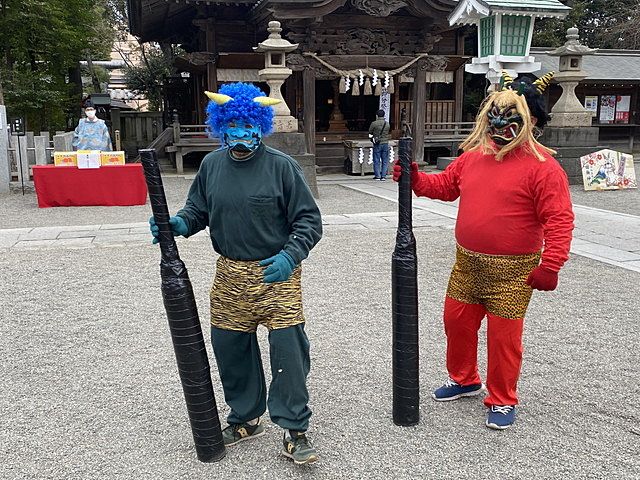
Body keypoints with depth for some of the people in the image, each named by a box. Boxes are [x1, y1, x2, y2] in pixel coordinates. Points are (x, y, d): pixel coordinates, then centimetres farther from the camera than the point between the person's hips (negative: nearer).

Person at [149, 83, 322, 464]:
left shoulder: (281, 166, -8)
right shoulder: (212, 165, 5)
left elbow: (309, 220, -6)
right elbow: (198, 210, 15)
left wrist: (291, 255, -20)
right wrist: (178, 224, -6)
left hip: (278, 275, -4)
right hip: (230, 276, 5)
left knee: (289, 351, -5)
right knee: (231, 349, 13)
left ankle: (295, 432, 13)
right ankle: (245, 419, 35)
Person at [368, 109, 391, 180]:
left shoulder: (374, 123, -7)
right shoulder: (387, 124, 5)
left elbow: (370, 135, -2)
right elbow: (388, 133, 11)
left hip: (377, 144, -3)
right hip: (385, 144, 3)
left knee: (376, 161, 5)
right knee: (385, 161, 8)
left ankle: (377, 176, 6)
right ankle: (383, 176, 6)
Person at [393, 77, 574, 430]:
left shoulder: (541, 165, -13)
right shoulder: (472, 157, 7)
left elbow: (559, 219, -16)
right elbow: (444, 185, 21)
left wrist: (550, 264, -23)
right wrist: (415, 179, 4)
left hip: (512, 272, -6)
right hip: (467, 263, 6)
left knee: (504, 335, 3)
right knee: (456, 322, 17)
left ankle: (502, 401, 23)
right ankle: (464, 380, 41)